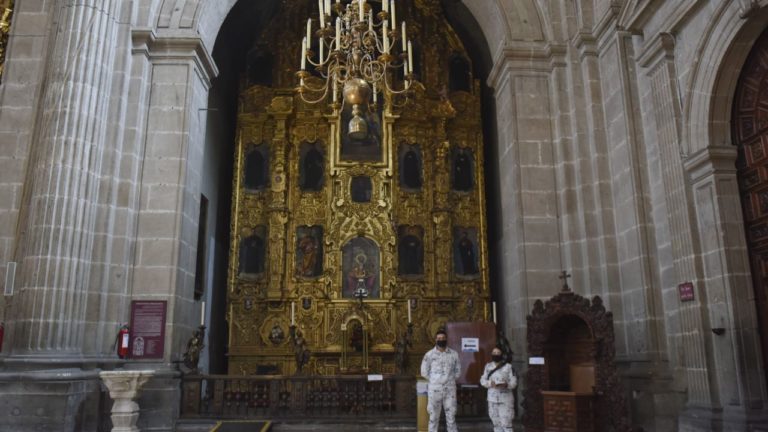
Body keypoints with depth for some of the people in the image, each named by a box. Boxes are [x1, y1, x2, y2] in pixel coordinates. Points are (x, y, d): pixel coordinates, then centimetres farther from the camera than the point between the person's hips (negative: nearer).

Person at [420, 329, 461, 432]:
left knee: (451, 416, 5)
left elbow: (457, 371, 11)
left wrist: (450, 380, 5)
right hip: (434, 390, -1)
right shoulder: (429, 354, -3)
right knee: (433, 417, 5)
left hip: (450, 389, 1)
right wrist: (434, 381, 2)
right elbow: (424, 372, 2)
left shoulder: (454, 354, 3)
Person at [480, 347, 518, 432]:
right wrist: (490, 383, -15)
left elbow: (513, 382, -5)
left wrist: (506, 385, -25)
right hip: (492, 398, 4)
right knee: (496, 422, 9)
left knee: (506, 422, -8)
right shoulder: (488, 366, 7)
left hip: (505, 398, -3)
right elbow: (483, 380, 5)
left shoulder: (508, 367, -3)